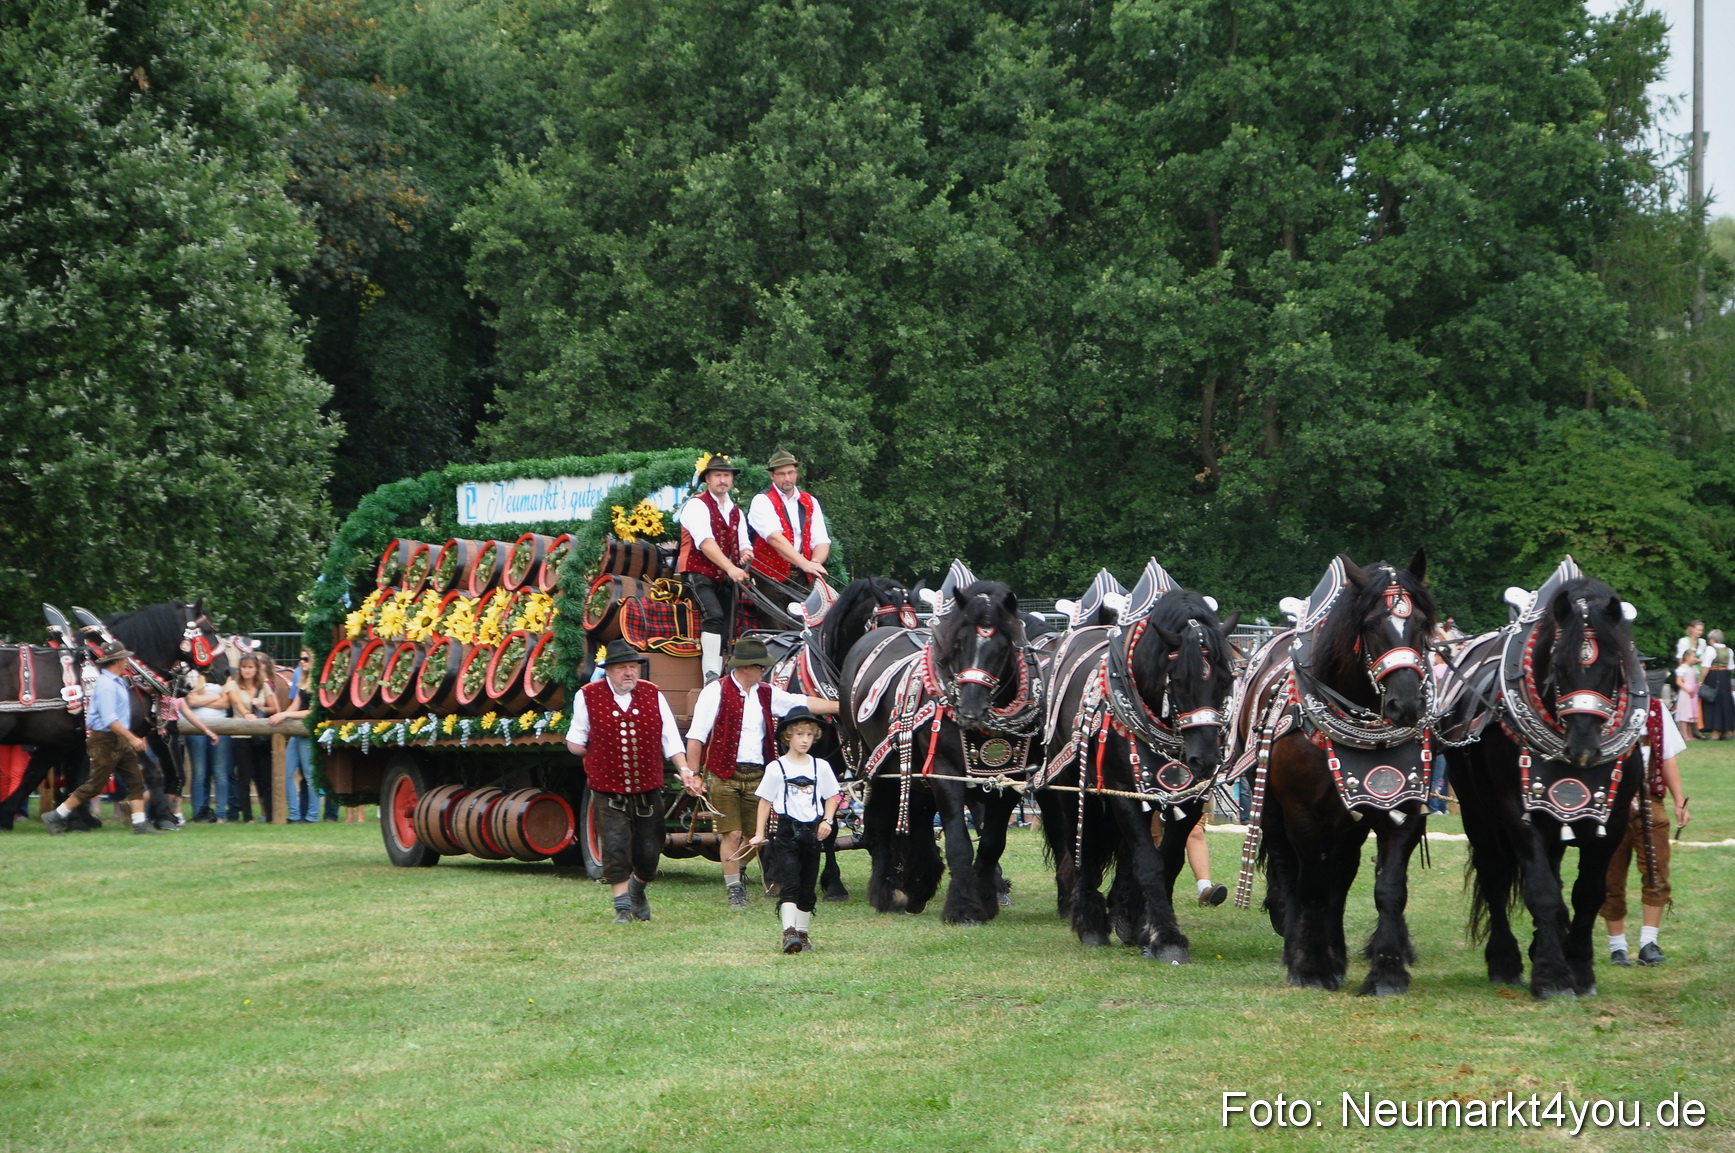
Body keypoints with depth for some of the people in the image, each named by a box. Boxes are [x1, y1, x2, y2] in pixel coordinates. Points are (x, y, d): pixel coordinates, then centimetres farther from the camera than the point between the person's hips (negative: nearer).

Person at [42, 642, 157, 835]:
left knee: (136, 781, 5)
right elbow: (110, 720, -26)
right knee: (94, 785, -4)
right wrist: (132, 739, -26)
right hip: (105, 741, -10)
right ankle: (55, 817, 5)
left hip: (120, 740, 10)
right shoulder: (106, 685, -19)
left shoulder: (118, 682, 11)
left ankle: (140, 823, 5)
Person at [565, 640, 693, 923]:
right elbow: (574, 743, 8)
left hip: (648, 791, 3)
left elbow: (670, 739, 6)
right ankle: (623, 907, -1)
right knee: (615, 849, -12)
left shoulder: (653, 695, 5)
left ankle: (637, 891, 36)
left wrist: (684, 769, -5)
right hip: (609, 792, -3)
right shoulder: (588, 697, -2)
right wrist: (597, 755, -5)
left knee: (648, 851, 8)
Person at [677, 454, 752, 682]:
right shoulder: (697, 505, -6)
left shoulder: (735, 512, 18)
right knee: (714, 615, -27)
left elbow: (743, 544, 12)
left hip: (724, 580, 7)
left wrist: (746, 554, -14)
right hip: (698, 575, -7)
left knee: (724, 629, 3)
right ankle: (711, 676, -33)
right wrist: (730, 568, -32)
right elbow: (705, 542, -21)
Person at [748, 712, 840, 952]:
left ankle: (802, 934, 16)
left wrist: (827, 820, -2)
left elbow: (832, 797, 15)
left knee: (807, 887, 8)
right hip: (786, 830, -3)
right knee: (789, 883, -14)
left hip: (812, 831, 3)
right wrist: (760, 834, -1)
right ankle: (789, 932, -22)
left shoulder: (821, 767, 7)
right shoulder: (777, 768, -1)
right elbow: (765, 801, 3)